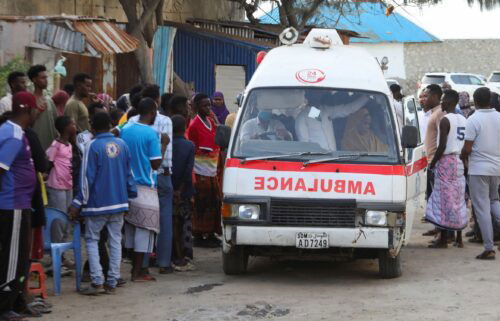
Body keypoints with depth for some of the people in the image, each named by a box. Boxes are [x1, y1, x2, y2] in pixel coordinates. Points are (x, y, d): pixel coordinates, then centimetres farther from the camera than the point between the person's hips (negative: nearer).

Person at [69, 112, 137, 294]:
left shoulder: (93, 146, -11)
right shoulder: (122, 145, 4)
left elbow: (87, 178, -12)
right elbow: (129, 174, 11)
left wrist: (78, 204, -8)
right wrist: (131, 196, 21)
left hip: (97, 204, -5)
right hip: (119, 203, 5)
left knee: (92, 240, 4)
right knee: (115, 241, 8)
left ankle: (97, 281, -7)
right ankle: (112, 282, 7)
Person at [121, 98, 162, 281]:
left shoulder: (125, 130, 6)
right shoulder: (151, 133, -13)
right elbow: (156, 163, -13)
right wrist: (163, 145, -1)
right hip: (145, 187, -7)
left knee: (130, 227, 14)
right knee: (144, 229, -1)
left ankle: (134, 268, 18)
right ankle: (137, 273, 0)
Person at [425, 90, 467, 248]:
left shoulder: (445, 120, -14)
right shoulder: (463, 120, 11)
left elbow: (442, 146, -18)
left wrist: (432, 163, -8)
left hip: (446, 160, -8)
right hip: (459, 162, 8)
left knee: (445, 200, -5)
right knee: (458, 200, 12)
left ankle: (443, 240, -3)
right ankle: (459, 239, 15)